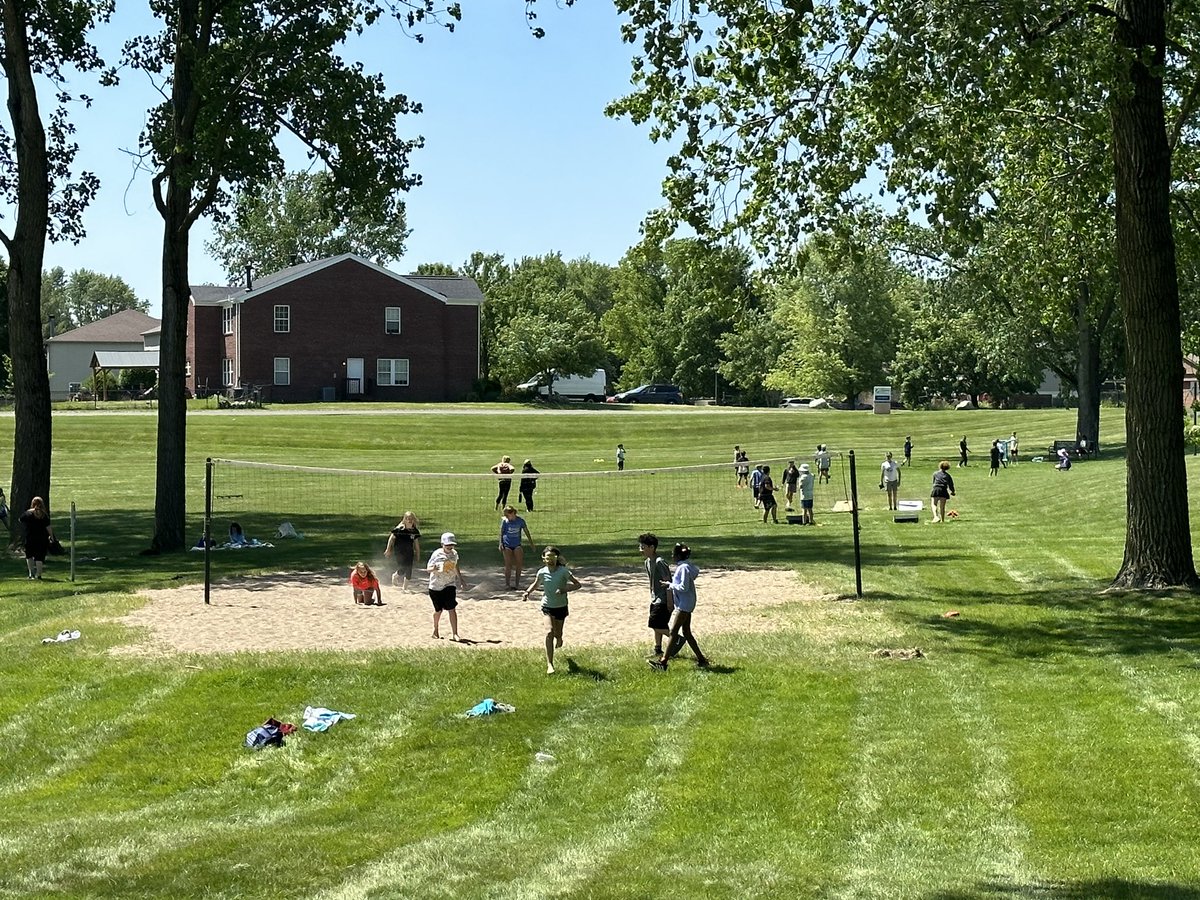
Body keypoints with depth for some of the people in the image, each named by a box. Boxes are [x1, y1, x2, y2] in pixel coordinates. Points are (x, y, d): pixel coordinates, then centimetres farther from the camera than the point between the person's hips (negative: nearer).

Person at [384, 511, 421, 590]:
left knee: (408, 571, 4)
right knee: (402, 570, -12)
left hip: (409, 552, 5)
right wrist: (388, 549, -3)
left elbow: (416, 542, 11)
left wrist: (417, 554, 14)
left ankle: (405, 588, 18)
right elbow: (391, 538, -4)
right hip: (399, 552, -5)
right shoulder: (399, 529, -13)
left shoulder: (415, 531, 0)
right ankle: (394, 576, 21)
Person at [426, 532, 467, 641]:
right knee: (438, 610, 10)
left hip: (449, 585, 2)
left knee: (452, 609, -10)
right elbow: (428, 569, -18)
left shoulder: (454, 553, 0)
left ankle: (454, 633, -10)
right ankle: (435, 630, 35)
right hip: (436, 586, -2)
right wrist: (434, 569, -41)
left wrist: (461, 579, 26)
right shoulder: (437, 554, -14)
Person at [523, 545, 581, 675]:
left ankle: (558, 639, 55)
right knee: (549, 632, -19)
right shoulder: (542, 572, -8)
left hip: (561, 607, 0)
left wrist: (564, 589, -26)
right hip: (547, 606, 0)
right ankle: (549, 665, -19)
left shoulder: (563, 571, -15)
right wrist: (527, 592, -6)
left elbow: (578, 584, -12)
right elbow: (535, 584, 12)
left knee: (558, 635, 12)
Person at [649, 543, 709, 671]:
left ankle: (663, 662, -12)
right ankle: (701, 659, 18)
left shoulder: (684, 568, -18)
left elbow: (683, 587, -21)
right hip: (684, 604, 10)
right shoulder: (681, 566, 12)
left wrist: (670, 584, -13)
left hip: (684, 605, -10)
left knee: (673, 632, -10)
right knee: (686, 633, 14)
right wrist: (672, 578, 10)